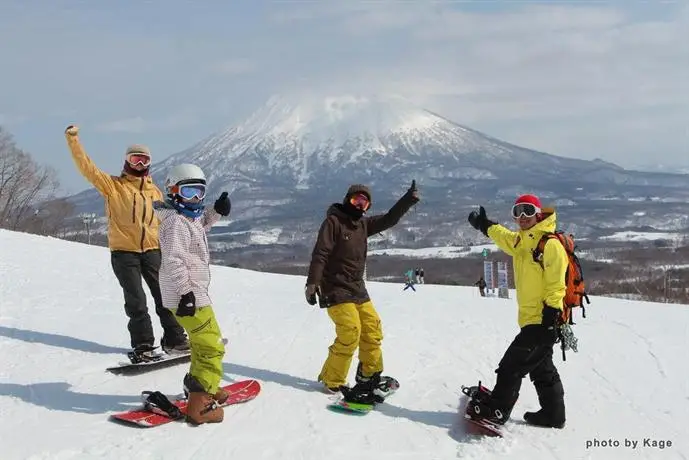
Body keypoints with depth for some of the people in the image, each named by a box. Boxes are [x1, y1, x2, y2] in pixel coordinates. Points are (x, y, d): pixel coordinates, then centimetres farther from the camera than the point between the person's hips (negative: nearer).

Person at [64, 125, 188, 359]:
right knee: (136, 300, -3)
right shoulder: (113, 185, 2)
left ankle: (174, 339, 15)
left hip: (152, 250, 3)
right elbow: (87, 167, -9)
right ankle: (143, 345, 6)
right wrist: (73, 140, -18)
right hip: (123, 252, -3)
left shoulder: (154, 190, 12)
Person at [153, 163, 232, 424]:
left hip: (194, 292, 11)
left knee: (202, 342, 26)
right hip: (186, 295, -11)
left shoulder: (189, 218, 13)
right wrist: (185, 291, -28)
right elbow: (174, 259, -25)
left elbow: (200, 224, 37)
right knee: (212, 346, -10)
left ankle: (197, 386, 42)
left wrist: (216, 211, 20)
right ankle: (200, 406, -11)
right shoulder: (175, 221, -16)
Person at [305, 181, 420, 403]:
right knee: (350, 332, -16)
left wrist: (409, 199, 4)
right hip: (336, 288, -8)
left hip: (357, 288, 8)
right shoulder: (333, 221, -9)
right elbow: (320, 253, -16)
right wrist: (312, 282, -24)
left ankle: (369, 375, 22)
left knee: (372, 328, 7)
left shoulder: (363, 224, 11)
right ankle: (332, 381, -2)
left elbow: (389, 219, 15)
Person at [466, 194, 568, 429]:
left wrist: (550, 318, -23)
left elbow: (556, 285, -20)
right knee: (542, 369, 17)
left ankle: (497, 409, 5)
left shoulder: (551, 244, -16)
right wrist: (483, 224, 41)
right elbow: (502, 235, 34)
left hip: (542, 321, -9)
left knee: (512, 365, -5)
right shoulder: (520, 241, 9)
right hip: (530, 319, 9)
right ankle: (553, 414, 28)